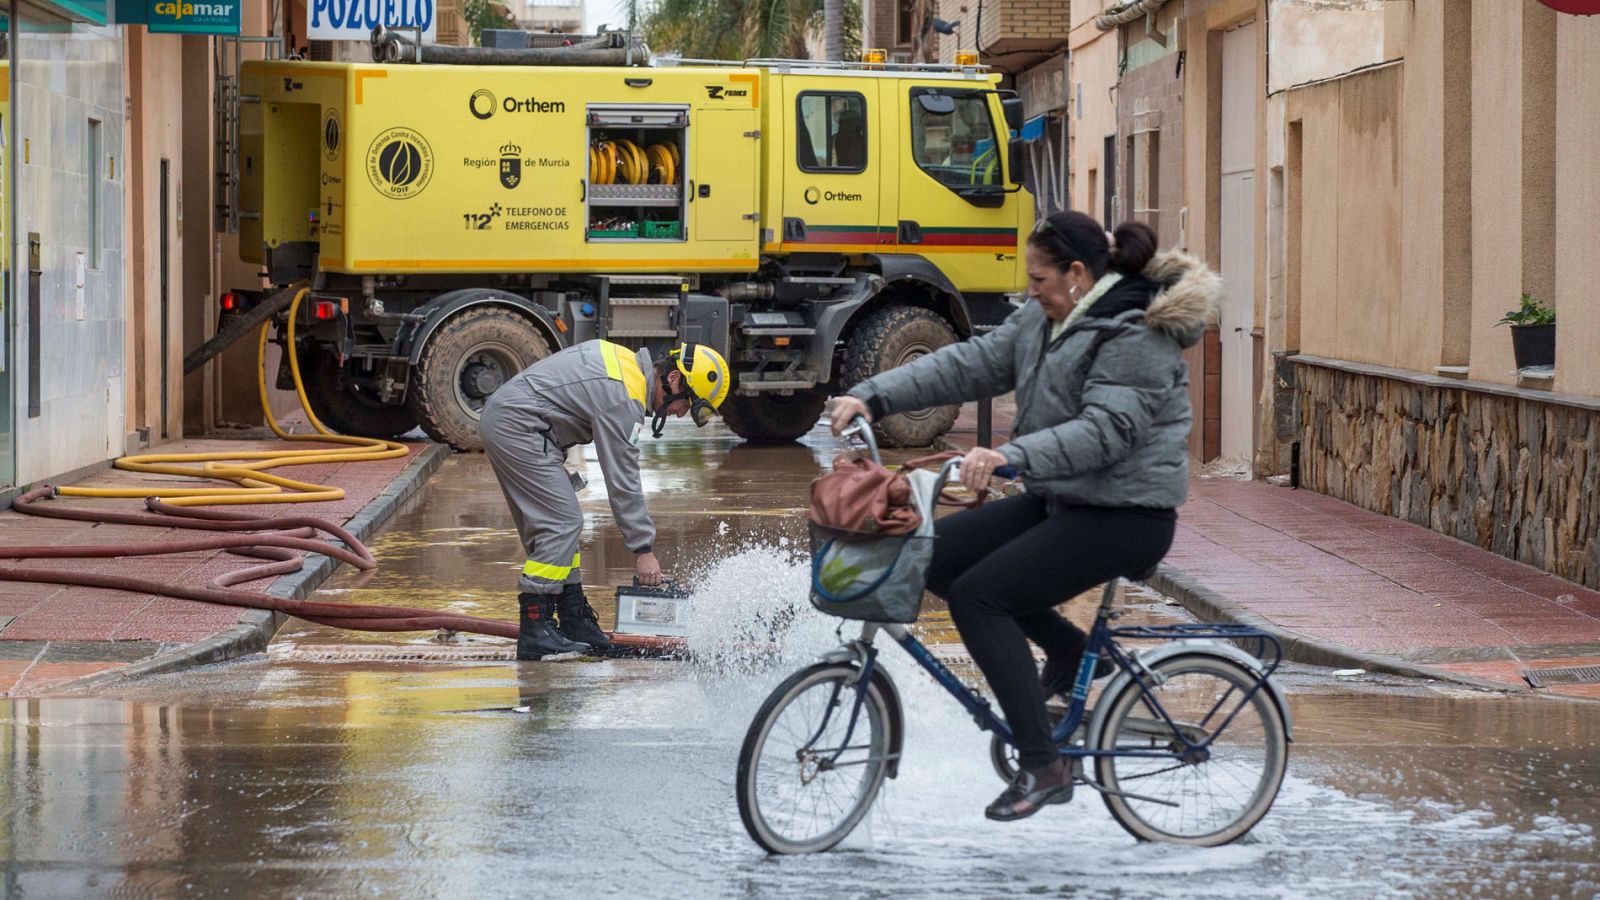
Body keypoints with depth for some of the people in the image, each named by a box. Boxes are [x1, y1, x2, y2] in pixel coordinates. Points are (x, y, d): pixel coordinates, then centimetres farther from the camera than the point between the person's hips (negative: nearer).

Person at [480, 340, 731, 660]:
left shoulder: (627, 362, 12)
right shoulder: (624, 397, -18)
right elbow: (623, 480, -16)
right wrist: (644, 549, -11)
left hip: (501, 417, 11)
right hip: (517, 426, -11)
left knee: (549, 524, 11)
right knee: (561, 523, -12)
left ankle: (574, 621, 13)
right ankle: (534, 631, -14)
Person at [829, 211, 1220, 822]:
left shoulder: (1135, 336, -18)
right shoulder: (1045, 322, 10)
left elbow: (1106, 431, -29)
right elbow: (968, 366, 8)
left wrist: (1009, 457, -41)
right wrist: (873, 397, -2)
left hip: (1124, 515, -10)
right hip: (1059, 501, 10)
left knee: (978, 594, -20)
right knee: (938, 554, 1)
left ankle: (1042, 768, -16)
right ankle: (1067, 649, 13)